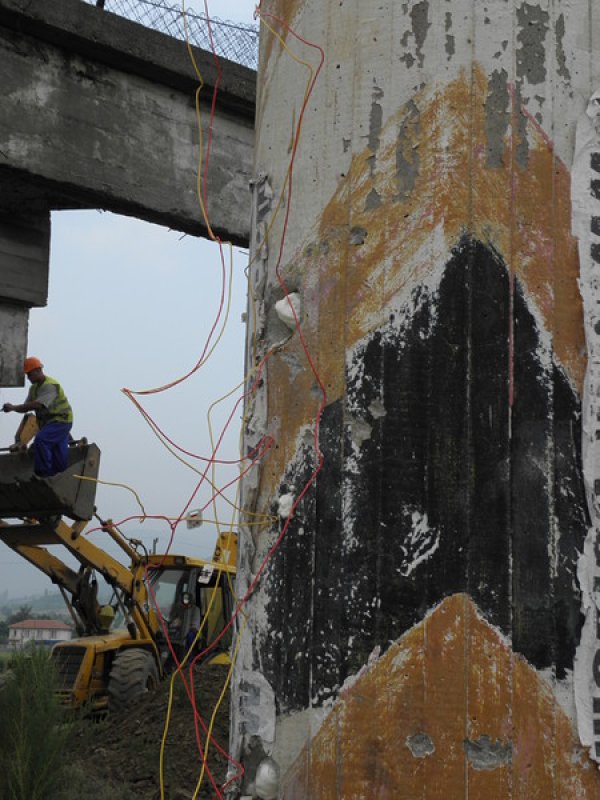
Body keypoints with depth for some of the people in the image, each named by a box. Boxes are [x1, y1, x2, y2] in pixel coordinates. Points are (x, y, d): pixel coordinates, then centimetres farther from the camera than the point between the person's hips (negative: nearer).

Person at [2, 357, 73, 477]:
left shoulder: (50, 386, -21)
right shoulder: (34, 388, 10)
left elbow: (37, 404, -33)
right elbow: (26, 407, 8)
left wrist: (13, 407, -33)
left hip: (61, 421, -9)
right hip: (49, 422, 9)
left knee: (41, 440, -26)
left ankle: (43, 473, -20)